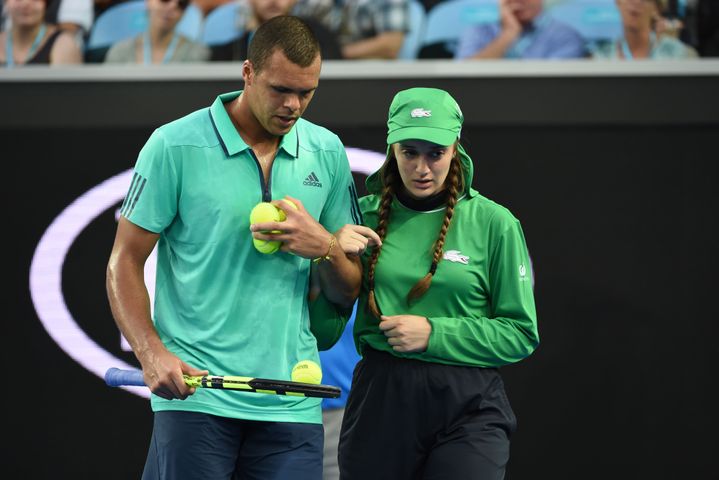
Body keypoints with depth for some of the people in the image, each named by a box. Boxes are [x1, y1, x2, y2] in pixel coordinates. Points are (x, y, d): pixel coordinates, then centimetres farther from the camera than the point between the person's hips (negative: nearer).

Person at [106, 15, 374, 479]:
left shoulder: (327, 153, 10)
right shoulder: (174, 146, -3)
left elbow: (346, 293, 15)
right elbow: (125, 263, 0)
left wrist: (325, 247, -7)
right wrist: (152, 354, -15)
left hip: (293, 404, 4)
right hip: (195, 391, -3)